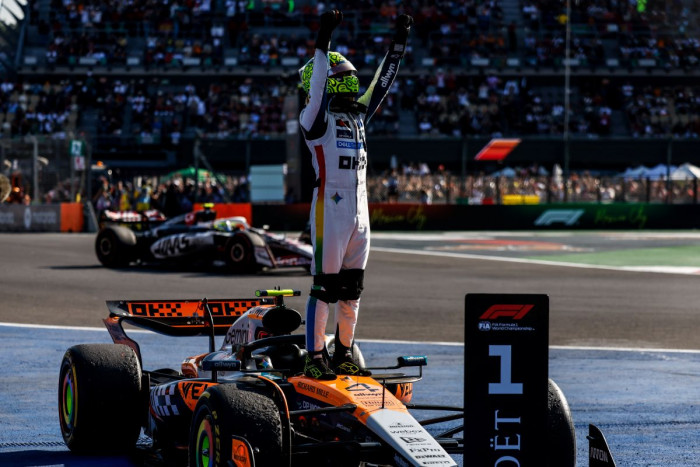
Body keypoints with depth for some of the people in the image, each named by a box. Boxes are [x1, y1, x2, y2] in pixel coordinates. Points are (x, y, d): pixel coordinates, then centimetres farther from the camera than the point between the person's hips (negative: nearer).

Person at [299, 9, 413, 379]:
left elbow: (382, 82, 20)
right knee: (325, 285, -6)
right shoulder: (316, 117, -4)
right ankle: (315, 358, -3)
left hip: (359, 212, 7)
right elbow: (316, 85, -20)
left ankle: (343, 355, 18)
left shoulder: (357, 115, 16)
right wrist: (323, 40, -30)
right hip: (330, 209, -7)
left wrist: (399, 43, 16)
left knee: (351, 288, 11)